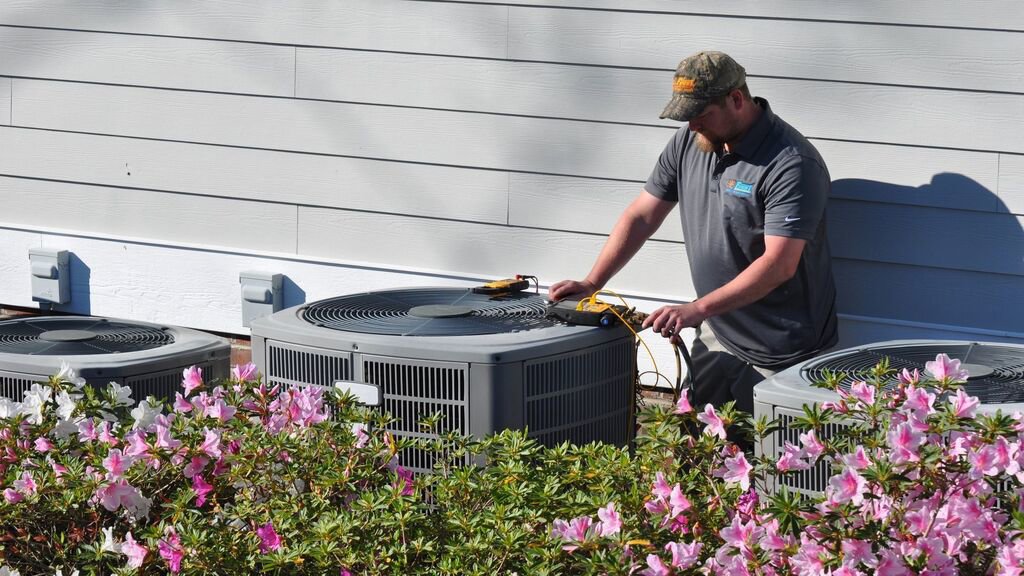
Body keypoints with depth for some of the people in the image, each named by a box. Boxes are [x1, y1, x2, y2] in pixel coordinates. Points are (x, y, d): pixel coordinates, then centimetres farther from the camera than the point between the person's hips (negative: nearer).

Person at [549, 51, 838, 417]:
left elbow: (778, 264, -27)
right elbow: (641, 216, 10)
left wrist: (698, 309, -31)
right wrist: (591, 283, 0)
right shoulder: (689, 142, 4)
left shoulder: (792, 164, -22)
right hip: (717, 337, 7)